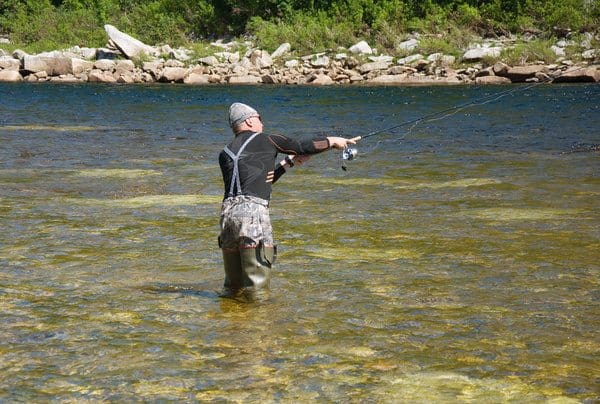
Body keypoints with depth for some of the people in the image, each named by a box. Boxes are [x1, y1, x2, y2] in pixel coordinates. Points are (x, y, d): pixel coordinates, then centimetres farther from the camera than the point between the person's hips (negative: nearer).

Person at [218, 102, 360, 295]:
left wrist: (289, 162, 32)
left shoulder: (225, 154, 21)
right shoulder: (266, 141, 7)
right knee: (257, 285, -4)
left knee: (232, 285, 14)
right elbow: (303, 146, 16)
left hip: (227, 213, 6)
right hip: (253, 212, -6)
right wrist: (333, 141, 32)